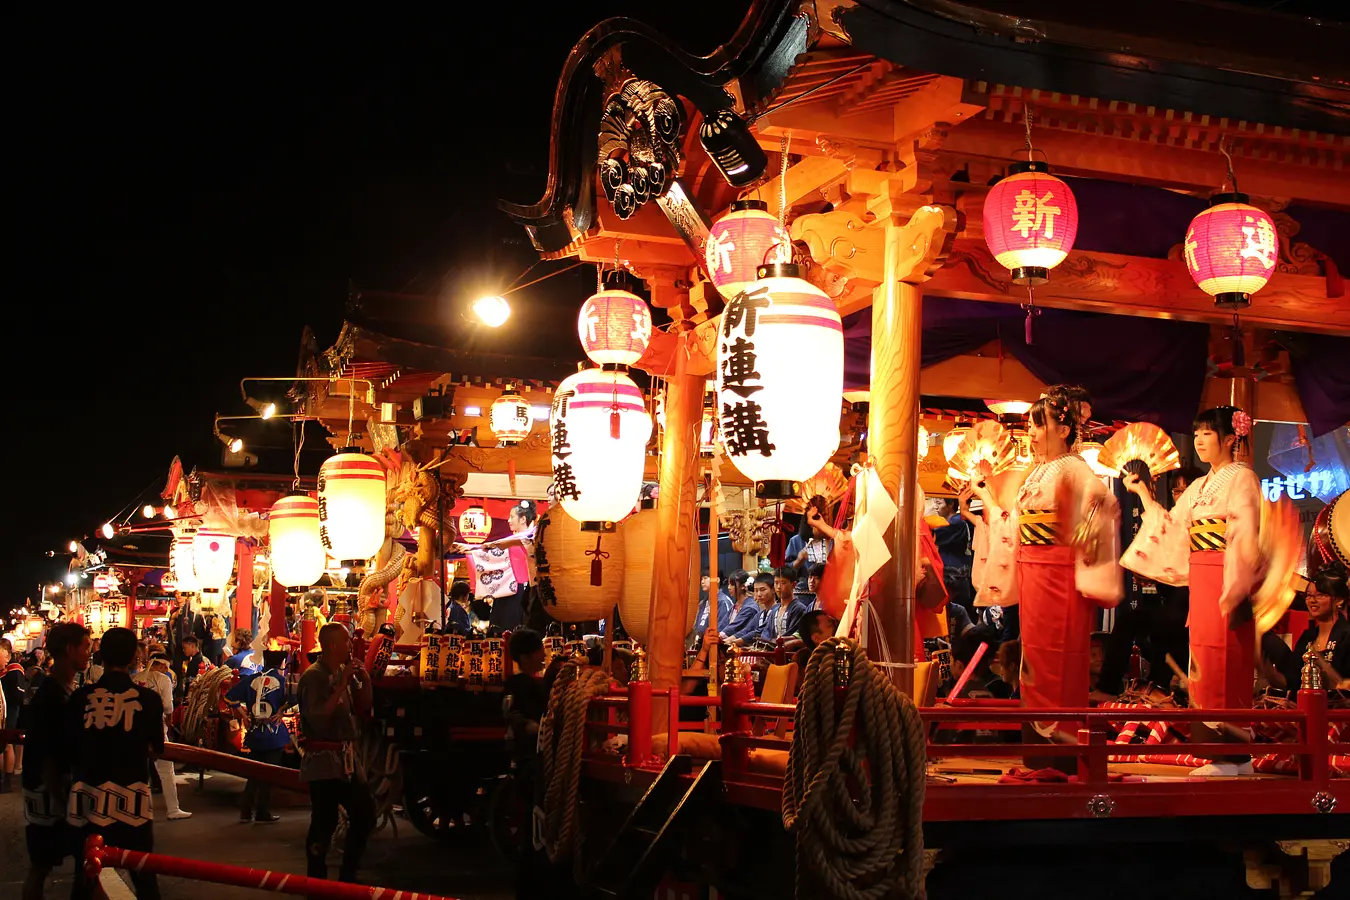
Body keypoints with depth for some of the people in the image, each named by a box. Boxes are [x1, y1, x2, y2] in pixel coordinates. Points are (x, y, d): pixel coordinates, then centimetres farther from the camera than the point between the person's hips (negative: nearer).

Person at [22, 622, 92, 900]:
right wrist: (58, 798, -19)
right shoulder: (49, 696, -20)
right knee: (41, 865, 0)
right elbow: (46, 755, -21)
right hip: (47, 790, -9)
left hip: (61, 785, 9)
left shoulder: (68, 691, 7)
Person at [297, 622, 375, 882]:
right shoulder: (314, 676, -14)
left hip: (345, 758, 9)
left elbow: (363, 709, 13)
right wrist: (341, 686, -24)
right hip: (323, 760, -9)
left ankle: (347, 877, 22)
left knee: (365, 813, 12)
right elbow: (317, 719, -25)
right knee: (325, 823, -8)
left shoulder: (344, 672, 9)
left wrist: (365, 680, -2)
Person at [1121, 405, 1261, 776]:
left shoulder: (1241, 478, -6)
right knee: (1207, 669, 7)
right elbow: (1170, 531, 17)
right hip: (1200, 586, 8)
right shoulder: (1199, 487, 18)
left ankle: (1232, 757, -1)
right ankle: (1226, 754, 13)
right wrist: (1143, 493, 18)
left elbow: (1244, 540, -14)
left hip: (1227, 587, -8)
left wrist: (1234, 594, -21)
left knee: (1224, 669, -6)